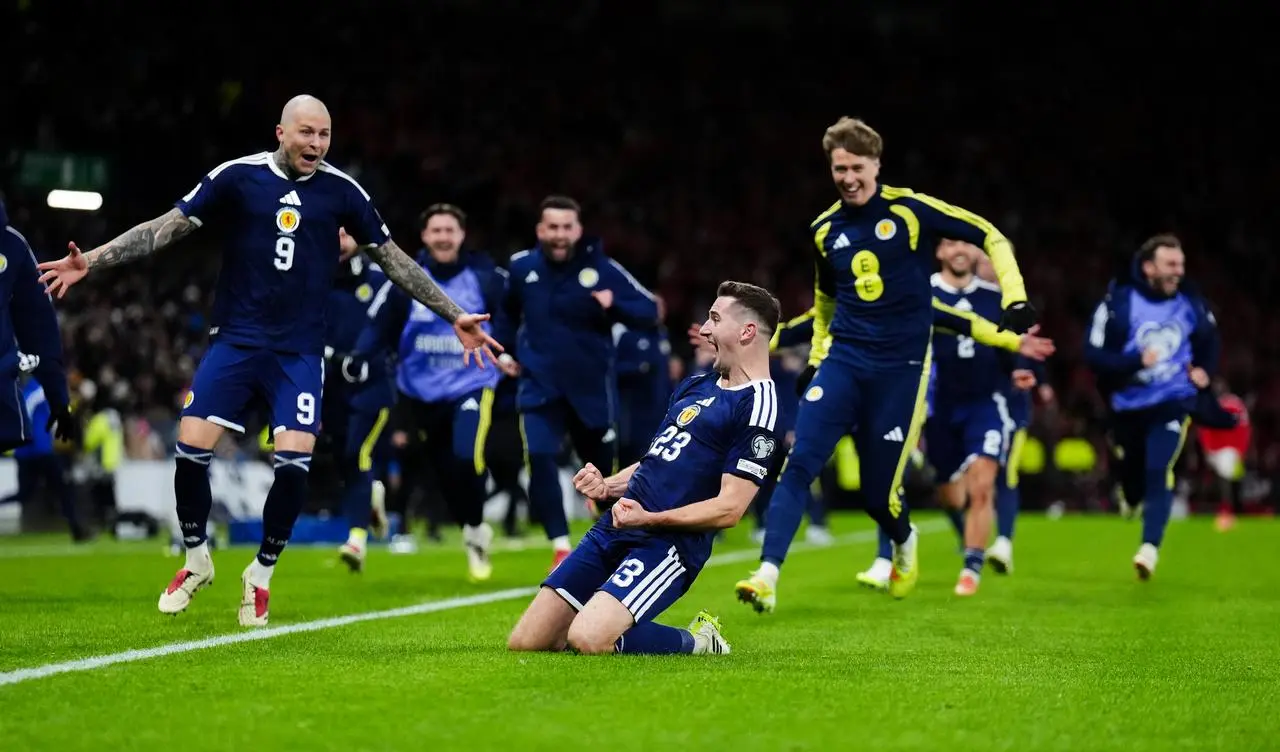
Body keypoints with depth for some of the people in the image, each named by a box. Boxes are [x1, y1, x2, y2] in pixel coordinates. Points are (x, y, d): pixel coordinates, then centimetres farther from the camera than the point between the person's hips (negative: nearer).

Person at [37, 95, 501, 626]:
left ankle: (261, 576, 9)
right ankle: (197, 562, 16)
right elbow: (167, 227, -1)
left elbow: (392, 259, 9)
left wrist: (455, 316, 9)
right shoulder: (237, 177, -3)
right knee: (191, 447, -10)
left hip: (300, 350, 0)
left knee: (294, 462, -14)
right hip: (235, 340, 0)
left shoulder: (342, 190, 0)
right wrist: (91, 262, -9)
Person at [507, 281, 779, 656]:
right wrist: (607, 486, 6)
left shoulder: (757, 406, -9)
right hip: (613, 528, 8)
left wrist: (649, 518, -20)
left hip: (667, 544, -8)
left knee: (587, 639, -29)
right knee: (524, 643, 0)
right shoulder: (695, 385, 19)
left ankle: (696, 643, -4)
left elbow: (729, 509, -15)